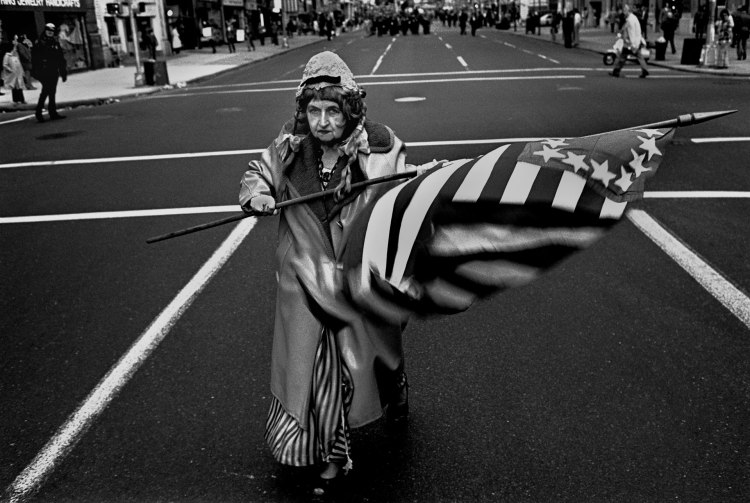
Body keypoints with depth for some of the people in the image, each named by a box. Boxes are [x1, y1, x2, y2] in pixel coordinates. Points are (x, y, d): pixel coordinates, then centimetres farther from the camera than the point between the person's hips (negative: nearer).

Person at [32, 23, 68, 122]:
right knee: (46, 90, -12)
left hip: (54, 72, 5)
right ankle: (39, 111, -2)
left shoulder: (56, 43, 12)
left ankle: (53, 113, 12)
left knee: (52, 92, 8)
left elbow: (61, 60, 15)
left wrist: (63, 73, 12)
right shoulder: (38, 44, -2)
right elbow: (34, 59, -5)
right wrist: (35, 72, -11)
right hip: (44, 72, -5)